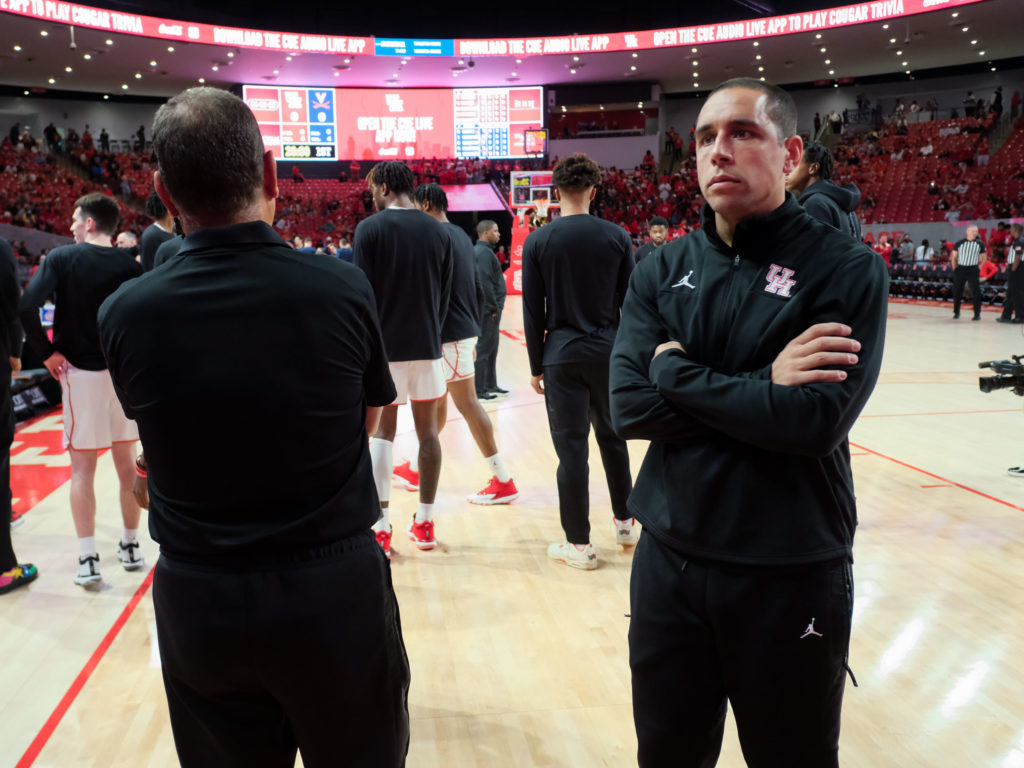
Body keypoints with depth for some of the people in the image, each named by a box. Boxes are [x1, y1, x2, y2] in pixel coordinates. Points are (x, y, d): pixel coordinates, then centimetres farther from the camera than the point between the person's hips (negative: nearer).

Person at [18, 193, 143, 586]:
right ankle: (131, 547, 23)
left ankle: (88, 560, 6)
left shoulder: (62, 257, -7)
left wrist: (47, 353, -8)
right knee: (127, 461, 14)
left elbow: (27, 307, -18)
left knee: (83, 468, 5)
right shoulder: (130, 265, 0)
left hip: (81, 373, -3)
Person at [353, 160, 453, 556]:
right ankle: (424, 524, 18)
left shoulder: (370, 228, -6)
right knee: (427, 431, 10)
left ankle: (381, 528, 5)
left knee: (383, 432, 5)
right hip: (427, 346, 3)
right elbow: (445, 294, 8)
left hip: (385, 346, -3)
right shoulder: (439, 231, 6)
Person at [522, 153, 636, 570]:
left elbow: (533, 312, -2)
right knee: (612, 438, 19)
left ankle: (579, 544, 11)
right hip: (609, 354, 2)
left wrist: (536, 366, 5)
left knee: (572, 448, 3)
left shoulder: (538, 241, -3)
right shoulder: (616, 236, -1)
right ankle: (625, 522, 31)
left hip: (562, 357, -2)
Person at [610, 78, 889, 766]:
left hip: (791, 573, -3)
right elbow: (630, 407, -11)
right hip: (670, 559, 3)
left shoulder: (847, 270, -9)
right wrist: (762, 386, -18)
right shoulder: (662, 271, 1)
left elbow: (817, 419, -22)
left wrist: (677, 369, -14)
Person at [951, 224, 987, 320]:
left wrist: (979, 268, 1)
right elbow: (953, 257, 9)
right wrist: (955, 269, 4)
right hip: (960, 269, 1)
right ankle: (956, 312, 20)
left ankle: (977, 314, 0)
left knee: (975, 292, -6)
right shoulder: (959, 243, 2)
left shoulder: (980, 244, 2)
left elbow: (983, 258, 11)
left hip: (973, 270, -1)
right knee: (957, 292, 5)